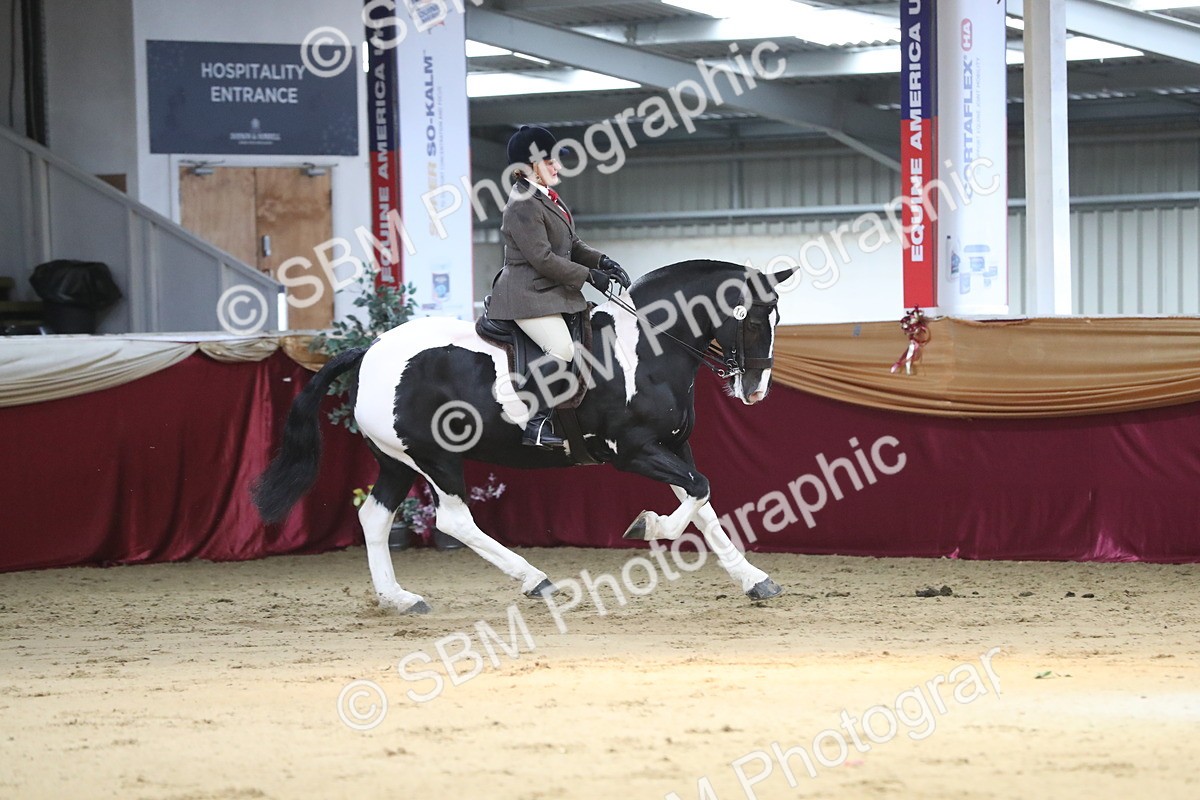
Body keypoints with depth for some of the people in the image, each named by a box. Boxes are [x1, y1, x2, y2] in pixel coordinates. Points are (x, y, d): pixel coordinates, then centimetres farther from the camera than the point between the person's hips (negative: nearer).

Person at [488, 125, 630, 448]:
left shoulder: (549, 199, 17)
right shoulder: (523, 206, -15)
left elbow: (572, 246, 21)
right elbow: (542, 258, -20)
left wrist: (602, 261, 3)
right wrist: (589, 276, -16)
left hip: (554, 292, 11)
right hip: (528, 295, -11)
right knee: (562, 350, -26)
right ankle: (538, 425, -25)